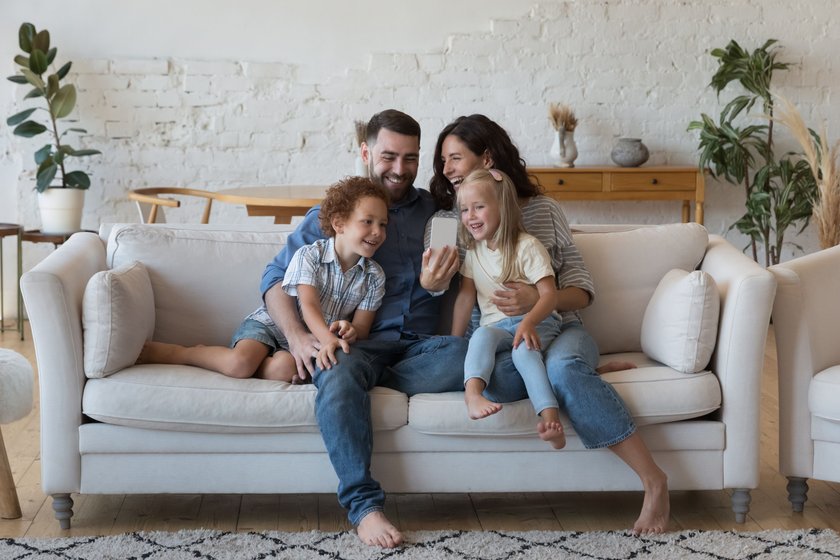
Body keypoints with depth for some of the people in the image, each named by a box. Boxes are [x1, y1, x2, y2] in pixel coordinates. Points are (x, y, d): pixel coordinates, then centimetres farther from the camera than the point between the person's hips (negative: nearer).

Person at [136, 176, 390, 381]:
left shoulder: (374, 277, -1)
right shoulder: (309, 255, -12)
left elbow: (362, 326, -2)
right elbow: (309, 306, -25)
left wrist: (350, 331, -29)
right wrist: (328, 339, -46)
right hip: (269, 325, -3)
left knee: (285, 367, -34)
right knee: (240, 362, -33)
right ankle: (175, 352, -9)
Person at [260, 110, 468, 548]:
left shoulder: (435, 209, 20)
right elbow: (276, 277, 7)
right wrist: (296, 336, -12)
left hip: (421, 342, 2)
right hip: (358, 342, -1)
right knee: (339, 379, -37)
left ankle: (375, 380, -26)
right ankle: (363, 505, -35)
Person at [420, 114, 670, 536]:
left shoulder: (543, 210, 5)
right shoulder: (448, 222, 10)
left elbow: (581, 291, 3)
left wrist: (538, 300, -19)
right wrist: (428, 282, -27)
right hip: (498, 340, 1)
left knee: (562, 366, -37)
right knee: (493, 379, -37)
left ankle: (654, 480, -31)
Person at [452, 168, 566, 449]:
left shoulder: (527, 246, -5)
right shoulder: (473, 251, 12)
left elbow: (549, 294, -12)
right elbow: (465, 297, 12)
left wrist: (529, 322, -31)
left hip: (536, 322, -4)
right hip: (496, 325, 4)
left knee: (524, 350, -36)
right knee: (482, 335, -32)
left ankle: (550, 415, -50)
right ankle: (472, 394, -54)